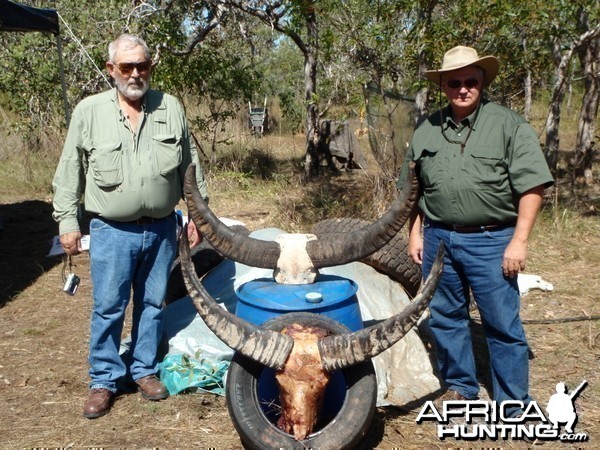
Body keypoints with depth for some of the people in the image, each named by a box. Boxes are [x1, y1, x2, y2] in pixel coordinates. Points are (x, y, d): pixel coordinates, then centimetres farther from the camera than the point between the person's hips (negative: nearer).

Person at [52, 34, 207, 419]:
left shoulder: (171, 109, 2)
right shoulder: (89, 111, -3)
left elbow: (191, 167, 9)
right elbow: (70, 172, 2)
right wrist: (67, 221, -1)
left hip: (161, 229, 2)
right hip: (112, 231, -2)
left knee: (153, 304, 13)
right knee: (108, 308, 4)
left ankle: (144, 369, 30)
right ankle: (104, 380, 20)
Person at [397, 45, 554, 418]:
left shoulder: (510, 125, -5)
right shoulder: (427, 131, 9)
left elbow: (532, 187, -9)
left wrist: (519, 240, -13)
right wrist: (415, 234, 12)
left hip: (491, 241, -4)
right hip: (438, 239, 5)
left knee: (503, 325, 2)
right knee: (446, 319, 15)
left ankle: (515, 407, 17)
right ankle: (460, 387, 33)